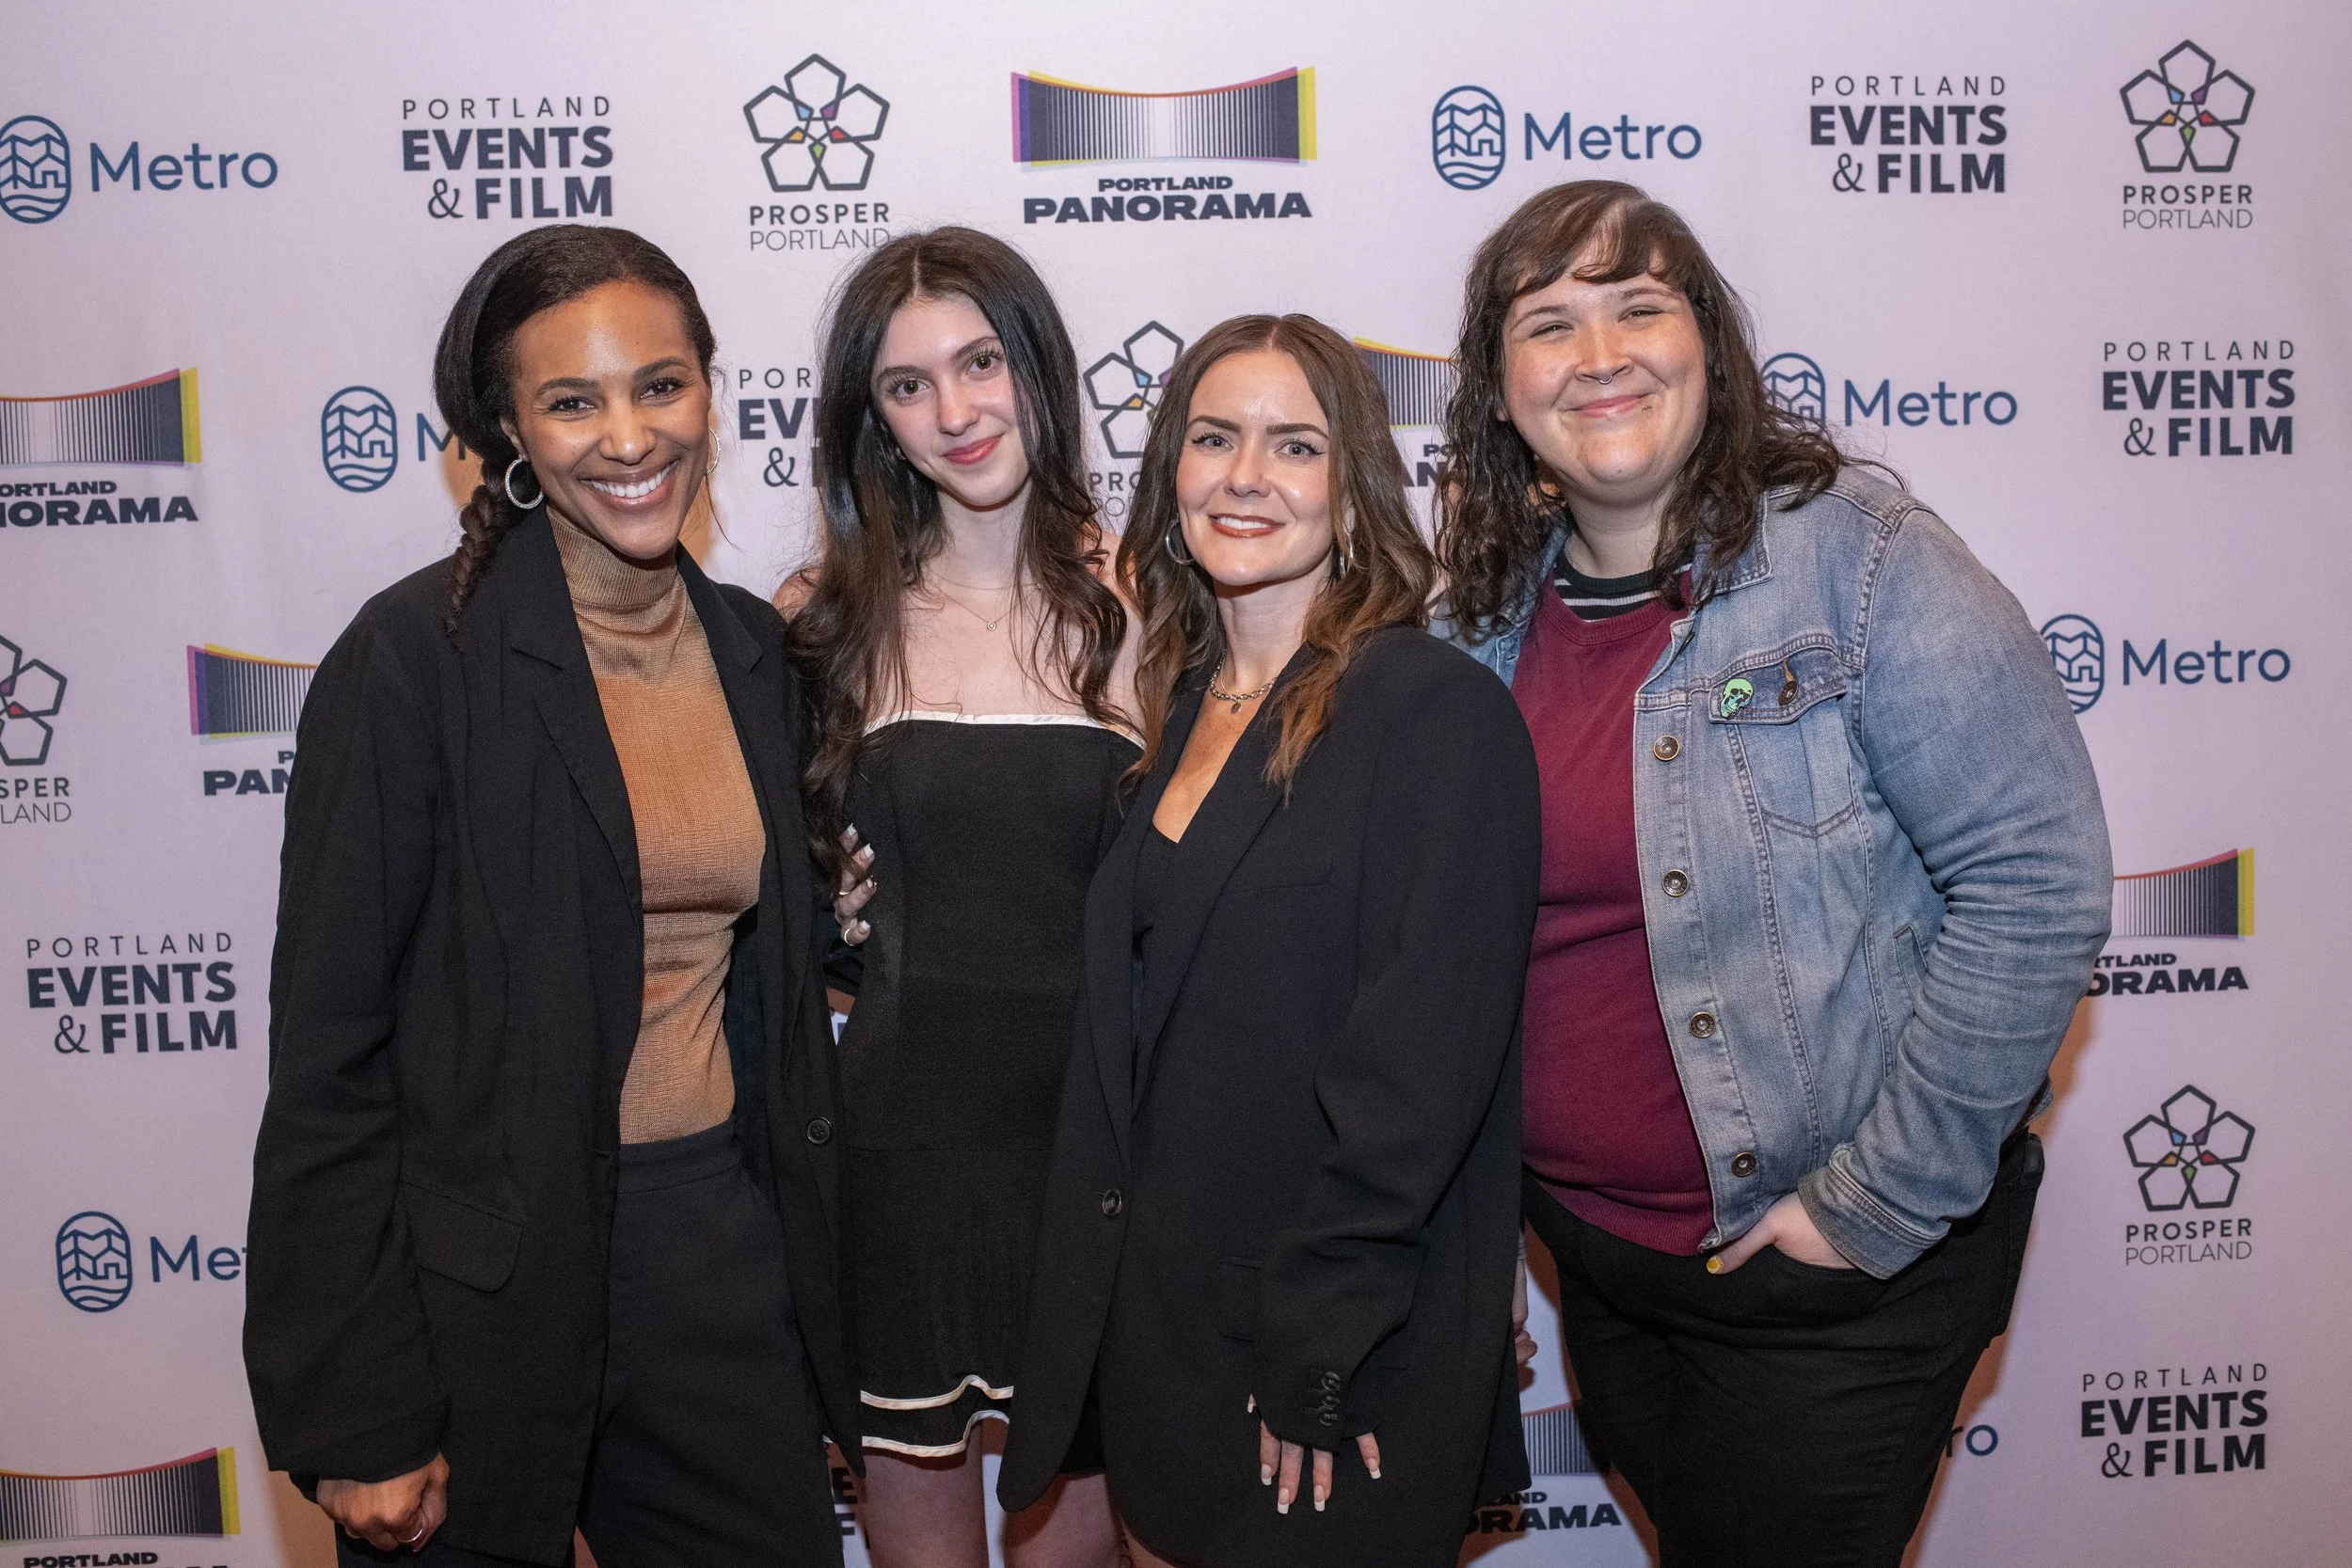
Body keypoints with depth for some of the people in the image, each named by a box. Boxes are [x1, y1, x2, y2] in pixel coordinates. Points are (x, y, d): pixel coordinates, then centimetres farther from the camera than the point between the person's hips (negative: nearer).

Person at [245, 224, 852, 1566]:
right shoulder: (420, 654, -12)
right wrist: (353, 1419, -12)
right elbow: (329, 1051, -12)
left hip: (725, 1246, 5)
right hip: (486, 1283, -4)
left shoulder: (755, 647, 5)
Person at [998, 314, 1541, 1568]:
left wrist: (1315, 1345, -18)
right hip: (1152, 1316, 7)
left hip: (1345, 1364, -6)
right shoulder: (1182, 704, 7)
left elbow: (1422, 1061, -20)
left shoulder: (1440, 711, -16)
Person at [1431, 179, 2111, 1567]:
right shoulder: (1497, 606, 1)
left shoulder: (1863, 558, -16)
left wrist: (1880, 1200, -18)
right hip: (1589, 1248, 6)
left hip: (1829, 1275, -5)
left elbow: (2036, 888, -20)